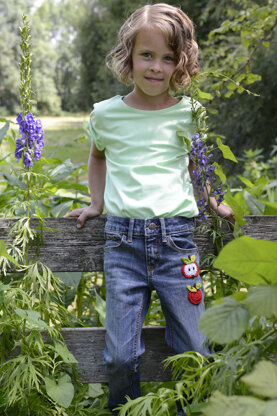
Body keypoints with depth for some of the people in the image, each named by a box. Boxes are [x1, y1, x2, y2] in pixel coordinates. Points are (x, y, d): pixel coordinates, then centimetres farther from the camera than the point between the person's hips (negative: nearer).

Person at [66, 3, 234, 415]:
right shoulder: (106, 113, 5)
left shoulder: (188, 112, 5)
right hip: (123, 240, 0)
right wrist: (96, 203, 19)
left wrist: (212, 202, 15)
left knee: (195, 353, 4)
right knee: (120, 357, 0)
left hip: (176, 238, 0)